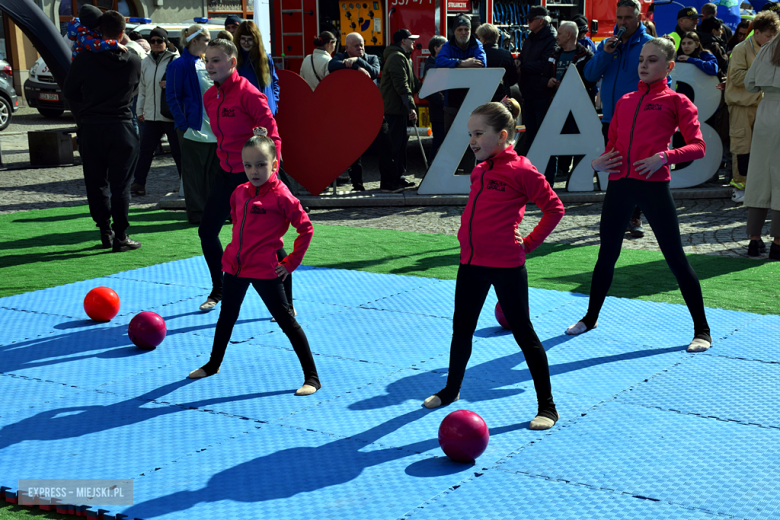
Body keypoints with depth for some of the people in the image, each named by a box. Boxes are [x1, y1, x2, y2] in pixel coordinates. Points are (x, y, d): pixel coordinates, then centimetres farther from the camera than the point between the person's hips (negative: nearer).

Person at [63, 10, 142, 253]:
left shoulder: (84, 60, -6)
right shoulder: (134, 62, -3)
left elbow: (69, 92, 6)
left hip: (91, 127, 0)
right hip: (122, 127, 0)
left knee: (96, 183, 11)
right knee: (120, 184, 3)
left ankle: (105, 231, 13)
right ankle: (120, 236, 2)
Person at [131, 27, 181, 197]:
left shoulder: (175, 60, -5)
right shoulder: (145, 62, 13)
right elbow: (142, 88, 18)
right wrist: (140, 109, 17)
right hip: (151, 114, 5)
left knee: (178, 151, 1)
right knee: (146, 149, 7)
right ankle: (138, 183, 13)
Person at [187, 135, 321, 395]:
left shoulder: (281, 196, -15)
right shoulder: (240, 193, 5)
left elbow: (306, 228, -13)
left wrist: (291, 262, -11)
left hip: (265, 271, -7)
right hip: (235, 265, 7)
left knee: (286, 320, -3)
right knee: (226, 316, 22)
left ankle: (312, 377, 2)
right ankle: (214, 364, 43)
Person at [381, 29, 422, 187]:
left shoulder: (404, 58, 21)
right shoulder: (397, 57, -15)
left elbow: (413, 83, 26)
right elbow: (402, 85, -23)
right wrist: (411, 107, -27)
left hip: (400, 108, 11)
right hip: (395, 108, -11)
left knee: (401, 141, 14)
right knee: (396, 143, -8)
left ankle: (399, 175, 21)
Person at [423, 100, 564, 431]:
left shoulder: (520, 171, -13)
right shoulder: (478, 171, 9)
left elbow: (554, 208, -10)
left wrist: (530, 243, -9)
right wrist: (469, 238, 13)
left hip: (507, 265, -7)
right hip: (471, 262, 7)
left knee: (523, 332, 0)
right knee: (461, 329, 17)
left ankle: (547, 407, 11)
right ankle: (451, 390, 37)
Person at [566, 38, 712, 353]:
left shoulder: (676, 101, 2)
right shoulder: (625, 102, 17)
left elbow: (698, 146, -6)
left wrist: (665, 156, -21)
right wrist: (598, 162, 3)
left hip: (653, 185, -5)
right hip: (619, 184, 5)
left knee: (675, 257, -2)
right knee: (607, 254, 14)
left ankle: (702, 330, 8)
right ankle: (591, 318, 31)